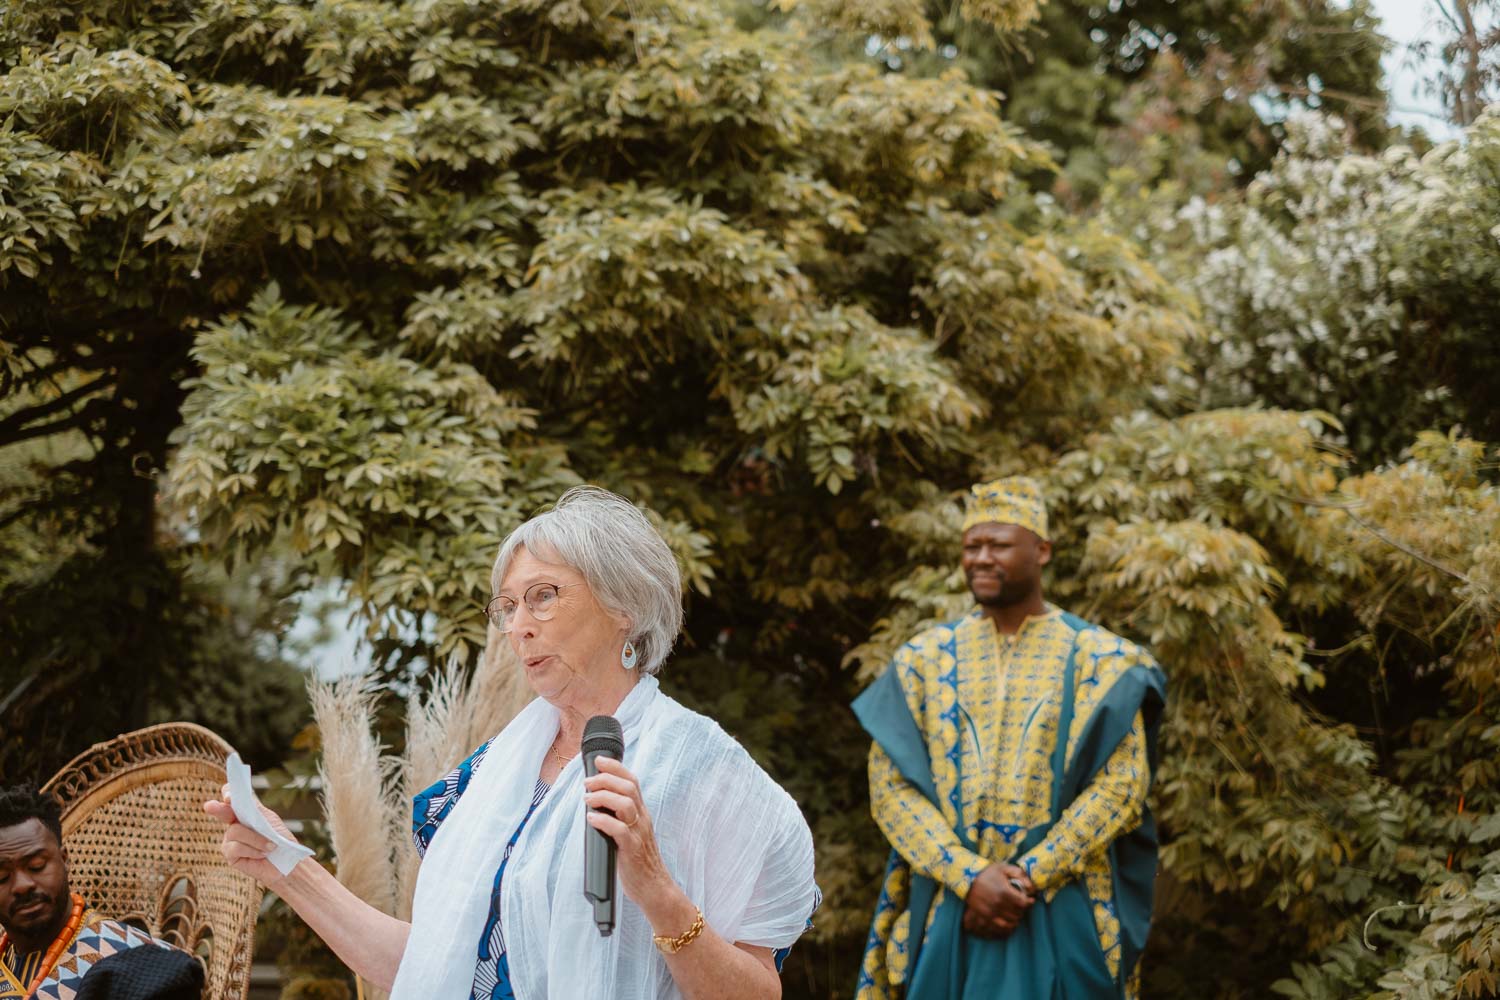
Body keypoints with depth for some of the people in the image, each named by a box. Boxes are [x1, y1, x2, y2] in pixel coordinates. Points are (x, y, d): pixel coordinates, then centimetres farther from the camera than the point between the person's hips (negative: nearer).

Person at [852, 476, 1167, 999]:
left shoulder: (1096, 659, 2)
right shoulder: (922, 661, 7)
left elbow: (1120, 786, -6)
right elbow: (891, 787, -1)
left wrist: (1026, 878, -15)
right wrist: (970, 876, -15)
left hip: (1063, 917, -2)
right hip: (946, 913, 2)